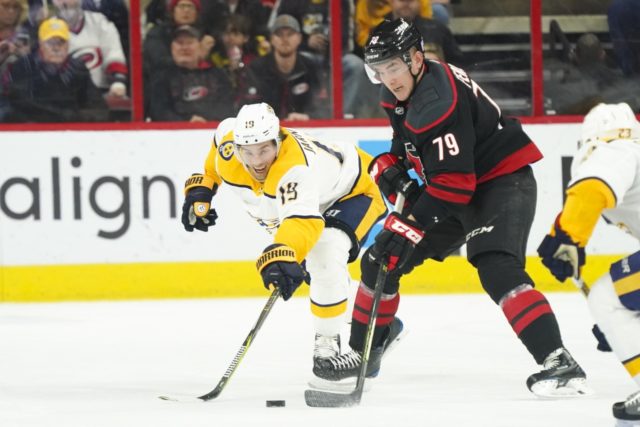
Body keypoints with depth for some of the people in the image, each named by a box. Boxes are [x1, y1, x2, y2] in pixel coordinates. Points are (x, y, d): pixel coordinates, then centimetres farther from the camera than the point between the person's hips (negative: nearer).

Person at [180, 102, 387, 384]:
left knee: (325, 259, -32)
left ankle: (328, 343, -16)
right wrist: (200, 188, 0)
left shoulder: (295, 168, -47)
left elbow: (303, 220, -63)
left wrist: (282, 257, -81)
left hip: (352, 193, -9)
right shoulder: (228, 144, -26)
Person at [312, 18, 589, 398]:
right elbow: (407, 142, 18)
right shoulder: (400, 94, 0)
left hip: (502, 181, -10)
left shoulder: (438, 101, -28)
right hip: (453, 189, 10)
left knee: (497, 269, -31)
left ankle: (560, 363, -36)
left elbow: (453, 183, -31)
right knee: (381, 261, 10)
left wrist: (410, 226, -30)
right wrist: (389, 166, -3)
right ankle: (364, 353, 26)